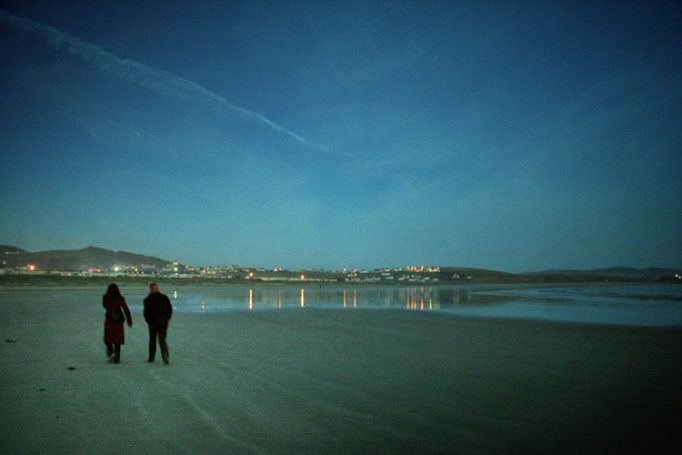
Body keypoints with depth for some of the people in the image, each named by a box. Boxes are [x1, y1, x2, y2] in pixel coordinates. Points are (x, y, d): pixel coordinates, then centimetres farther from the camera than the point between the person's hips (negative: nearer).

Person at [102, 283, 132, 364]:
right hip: (118, 321, 1)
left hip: (109, 320, 0)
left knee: (108, 339, 12)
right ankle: (116, 358, 5)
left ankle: (111, 352, -11)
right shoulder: (120, 299, -4)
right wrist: (129, 321, 1)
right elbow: (126, 310, -4)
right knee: (117, 340, 7)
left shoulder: (105, 298, -5)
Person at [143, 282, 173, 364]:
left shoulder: (147, 300, -5)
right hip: (163, 322, 1)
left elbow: (146, 312, -6)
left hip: (152, 323, -1)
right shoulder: (164, 298, 1)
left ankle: (151, 358, 20)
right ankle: (165, 356, -14)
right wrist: (167, 319, 12)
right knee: (162, 340, 4)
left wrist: (148, 321, 7)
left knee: (152, 340, 14)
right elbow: (170, 309, 2)